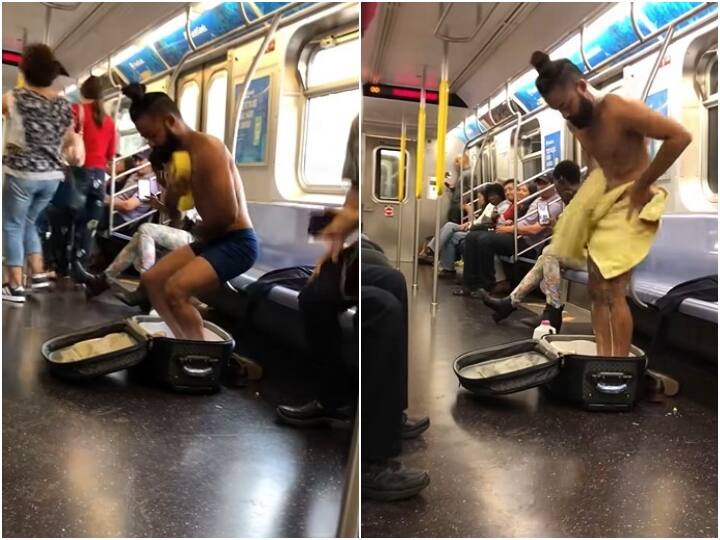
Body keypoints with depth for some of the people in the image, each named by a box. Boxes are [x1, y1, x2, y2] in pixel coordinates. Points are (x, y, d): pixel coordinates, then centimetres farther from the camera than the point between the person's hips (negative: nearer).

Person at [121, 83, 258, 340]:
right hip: (211, 240, 10)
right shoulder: (179, 153, 10)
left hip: (237, 243, -10)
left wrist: (200, 232, -5)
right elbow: (173, 210, 17)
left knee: (176, 290, -26)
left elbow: (227, 213, -26)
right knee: (151, 279, 13)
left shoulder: (207, 148, -18)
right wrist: (173, 188, -6)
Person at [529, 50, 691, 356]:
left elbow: (680, 136, -27)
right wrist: (593, 183, 8)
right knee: (597, 288, 7)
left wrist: (642, 184, -20)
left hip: (631, 201, -8)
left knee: (611, 290, -13)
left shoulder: (620, 110, -23)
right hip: (602, 196, 8)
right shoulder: (574, 121, 2)